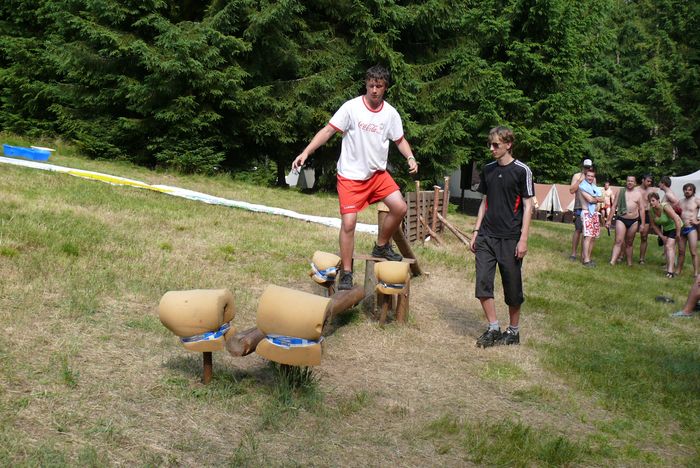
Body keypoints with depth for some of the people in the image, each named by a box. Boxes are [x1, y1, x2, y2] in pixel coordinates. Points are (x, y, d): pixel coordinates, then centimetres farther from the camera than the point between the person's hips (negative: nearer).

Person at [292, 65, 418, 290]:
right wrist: (306, 153, -22)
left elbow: (400, 139, 13)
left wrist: (410, 158, -6)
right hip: (350, 175, -4)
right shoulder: (351, 107, -12)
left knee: (400, 207, -9)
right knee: (348, 222, -10)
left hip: (378, 173, 4)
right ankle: (346, 273, 5)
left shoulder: (390, 113, 0)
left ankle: (381, 246, 17)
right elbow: (328, 131, -12)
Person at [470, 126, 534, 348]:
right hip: (486, 236, 5)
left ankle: (513, 331, 19)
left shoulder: (521, 171, -5)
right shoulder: (488, 170, 10)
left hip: (510, 238, -4)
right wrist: (476, 231, 12)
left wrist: (523, 239, -12)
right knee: (482, 283, -3)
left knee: (512, 288, 4)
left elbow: (527, 206, -6)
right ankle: (493, 329, 8)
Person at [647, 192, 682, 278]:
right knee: (666, 248, 14)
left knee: (669, 246, -20)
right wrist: (662, 236, 0)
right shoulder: (651, 210, -12)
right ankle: (669, 268, 29)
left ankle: (670, 270, -25)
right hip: (665, 229, 7)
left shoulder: (665, 206, -30)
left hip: (675, 227, -7)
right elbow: (653, 225, 0)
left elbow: (677, 219, -33)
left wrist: (678, 233, -28)